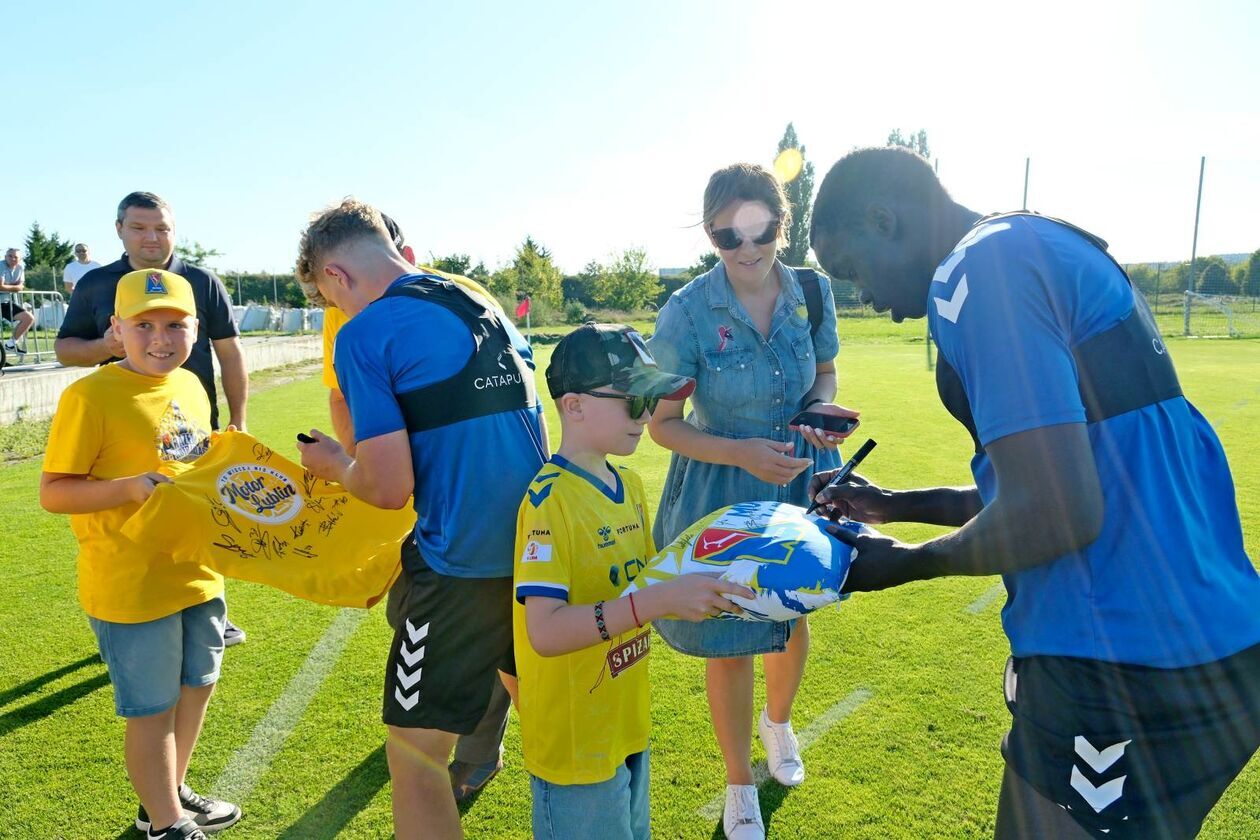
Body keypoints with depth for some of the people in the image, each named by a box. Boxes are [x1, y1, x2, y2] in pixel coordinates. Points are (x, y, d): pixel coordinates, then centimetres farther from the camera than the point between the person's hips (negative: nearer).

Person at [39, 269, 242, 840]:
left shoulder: (190, 386, 4)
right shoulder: (90, 395, -17)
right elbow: (52, 492, -17)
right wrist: (131, 488, -30)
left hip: (198, 572, 7)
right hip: (132, 585, -7)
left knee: (197, 686, 21)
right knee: (153, 707, 8)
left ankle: (170, 794, 44)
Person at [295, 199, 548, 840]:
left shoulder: (365, 335, -11)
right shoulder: (485, 305, 11)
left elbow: (390, 488, -16)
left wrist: (333, 465, 6)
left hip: (463, 565, -7)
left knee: (415, 754, 10)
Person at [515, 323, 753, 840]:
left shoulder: (629, 485, 3)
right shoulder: (552, 499, -23)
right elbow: (544, 631, -30)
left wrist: (699, 587, -6)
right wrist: (661, 599, -36)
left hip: (627, 728, 8)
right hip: (574, 745, -8)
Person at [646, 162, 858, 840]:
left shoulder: (811, 293, -10)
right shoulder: (687, 312, -20)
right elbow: (663, 424, -14)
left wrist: (819, 407, -14)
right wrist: (743, 453, -27)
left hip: (800, 479, 4)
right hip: (721, 492, -3)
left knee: (791, 618, 22)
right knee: (729, 643, 7)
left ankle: (778, 722, 56)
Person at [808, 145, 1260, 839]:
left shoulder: (978, 271, -16)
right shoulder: (1050, 251, 15)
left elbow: (1058, 514, -23)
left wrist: (904, 564, -6)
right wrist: (898, 506, 21)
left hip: (1129, 678, -10)